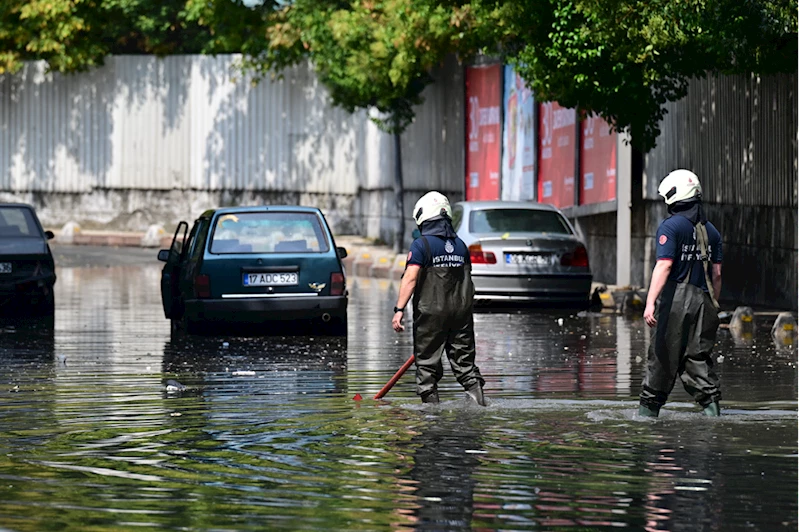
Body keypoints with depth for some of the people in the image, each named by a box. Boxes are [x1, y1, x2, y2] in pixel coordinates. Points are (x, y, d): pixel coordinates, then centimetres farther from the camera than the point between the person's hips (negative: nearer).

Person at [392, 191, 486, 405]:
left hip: (431, 314, -5)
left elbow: (410, 279, -18)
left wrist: (399, 310, -20)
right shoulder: (460, 245, 10)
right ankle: (478, 401, -5)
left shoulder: (421, 245, -9)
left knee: (427, 364, 4)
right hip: (461, 313, 5)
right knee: (464, 361, 8)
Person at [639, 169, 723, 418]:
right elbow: (716, 273, 13)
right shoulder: (710, 230, 13)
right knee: (697, 357, 8)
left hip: (675, 297, -5)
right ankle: (710, 402, -6)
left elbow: (664, 266, -16)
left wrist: (650, 302, -20)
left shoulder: (670, 227, -7)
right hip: (702, 299, 5)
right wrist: (712, 306, 21)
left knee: (663, 357, 1)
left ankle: (649, 408, 7)